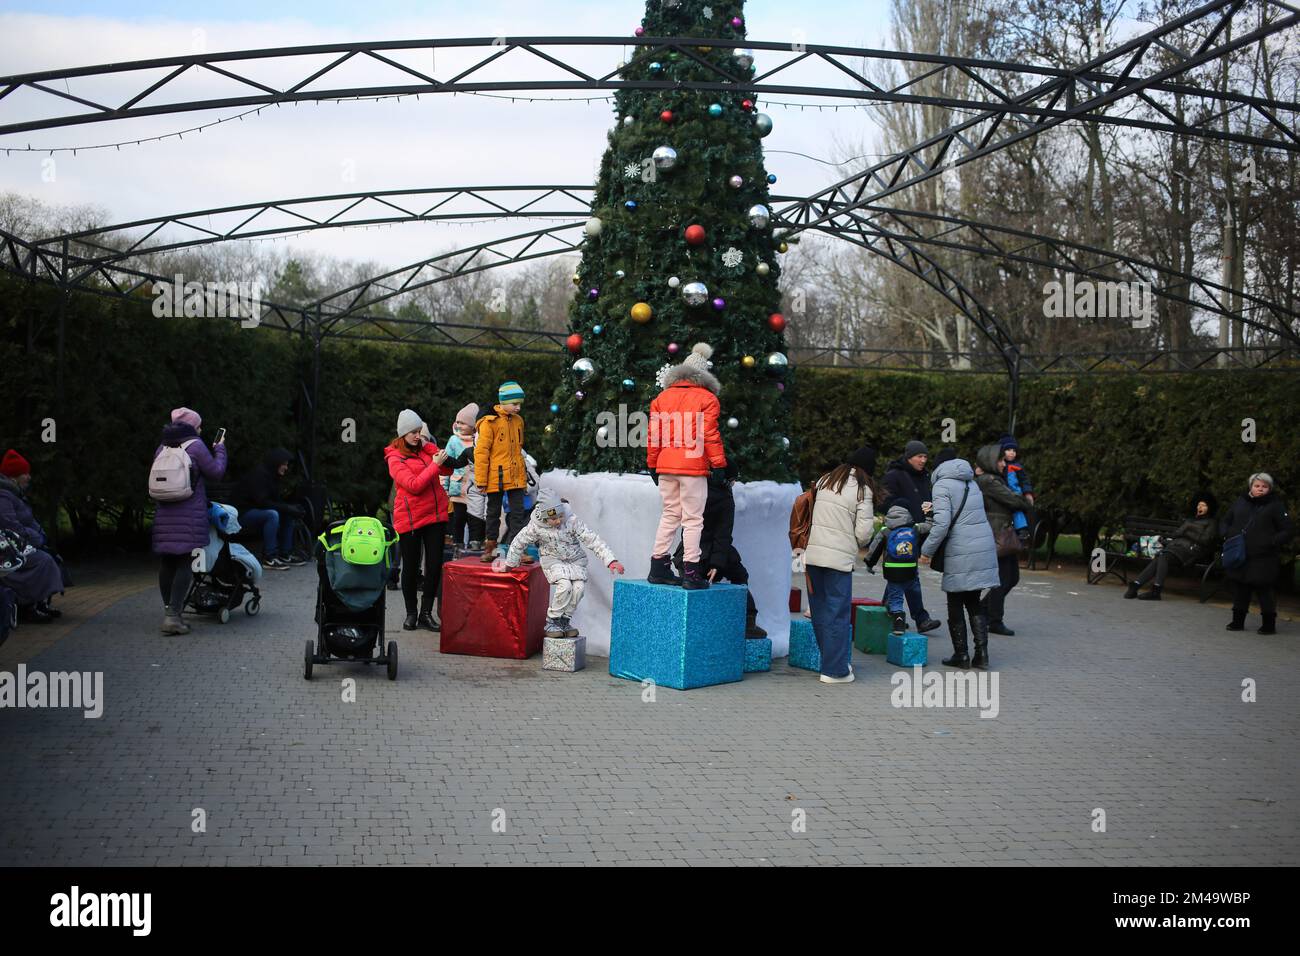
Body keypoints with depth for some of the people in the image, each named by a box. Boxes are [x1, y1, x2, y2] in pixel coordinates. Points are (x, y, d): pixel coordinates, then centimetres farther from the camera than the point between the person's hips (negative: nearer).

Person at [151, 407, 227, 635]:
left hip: (164, 514, 6)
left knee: (167, 562, 11)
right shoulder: (195, 446, -5)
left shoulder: (162, 447, 13)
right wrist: (220, 449, 12)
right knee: (186, 562, -5)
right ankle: (173, 615, -12)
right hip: (190, 514, -6)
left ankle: (169, 610, 17)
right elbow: (216, 473, -2)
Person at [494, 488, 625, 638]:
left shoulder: (572, 521, -21)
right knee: (565, 585, -29)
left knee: (579, 586, -23)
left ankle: (564, 620, 0)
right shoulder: (536, 526, -19)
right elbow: (519, 543, -1)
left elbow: (593, 540, -22)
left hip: (575, 560, 2)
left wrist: (611, 561, -29)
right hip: (553, 560, -2)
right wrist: (509, 564, 13)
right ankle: (552, 621, -10)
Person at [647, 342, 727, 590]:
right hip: (693, 467, -5)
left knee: (669, 516, 15)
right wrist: (719, 465, -4)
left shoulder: (662, 397, 12)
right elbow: (710, 435, -8)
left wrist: (652, 464, 18)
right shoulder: (707, 398, -2)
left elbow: (654, 435, 12)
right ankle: (691, 573, -2)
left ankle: (658, 567, 16)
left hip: (665, 467, 5)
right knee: (693, 519, -1)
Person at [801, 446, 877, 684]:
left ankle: (830, 661, 23)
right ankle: (835, 670, 4)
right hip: (840, 557, -5)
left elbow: (813, 516, 8)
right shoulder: (862, 490, -3)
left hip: (813, 554, 5)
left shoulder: (824, 481, 12)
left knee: (820, 611, 12)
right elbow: (863, 532, -6)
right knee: (838, 614, 1)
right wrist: (860, 544, 14)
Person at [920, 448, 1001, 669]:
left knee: (955, 605, 5)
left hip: (960, 553, -6)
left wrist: (927, 551, -7)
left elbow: (942, 523, -15)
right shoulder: (971, 483, 18)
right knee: (974, 602, 14)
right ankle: (981, 653, 9)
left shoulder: (942, 485, -6)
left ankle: (961, 654, 9)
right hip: (984, 548, 7)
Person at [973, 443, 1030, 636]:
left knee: (1012, 578, 15)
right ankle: (995, 622, 5)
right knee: (1003, 579, -4)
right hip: (997, 537, -10)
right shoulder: (988, 481, -14)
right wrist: (1027, 503, 2)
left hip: (1005, 536, 10)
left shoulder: (990, 479, 18)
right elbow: (1012, 499, -16)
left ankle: (983, 609, 25)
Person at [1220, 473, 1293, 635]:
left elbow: (1289, 530, -2)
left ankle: (1269, 624, 10)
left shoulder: (1276, 506, -1)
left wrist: (1272, 542, -15)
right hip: (1240, 556, 4)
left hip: (1263, 559, -4)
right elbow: (1224, 522, 19)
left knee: (1264, 590, -1)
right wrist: (1227, 535, 1)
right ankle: (1238, 621, 22)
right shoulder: (1240, 503, 10)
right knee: (1241, 589, 12)